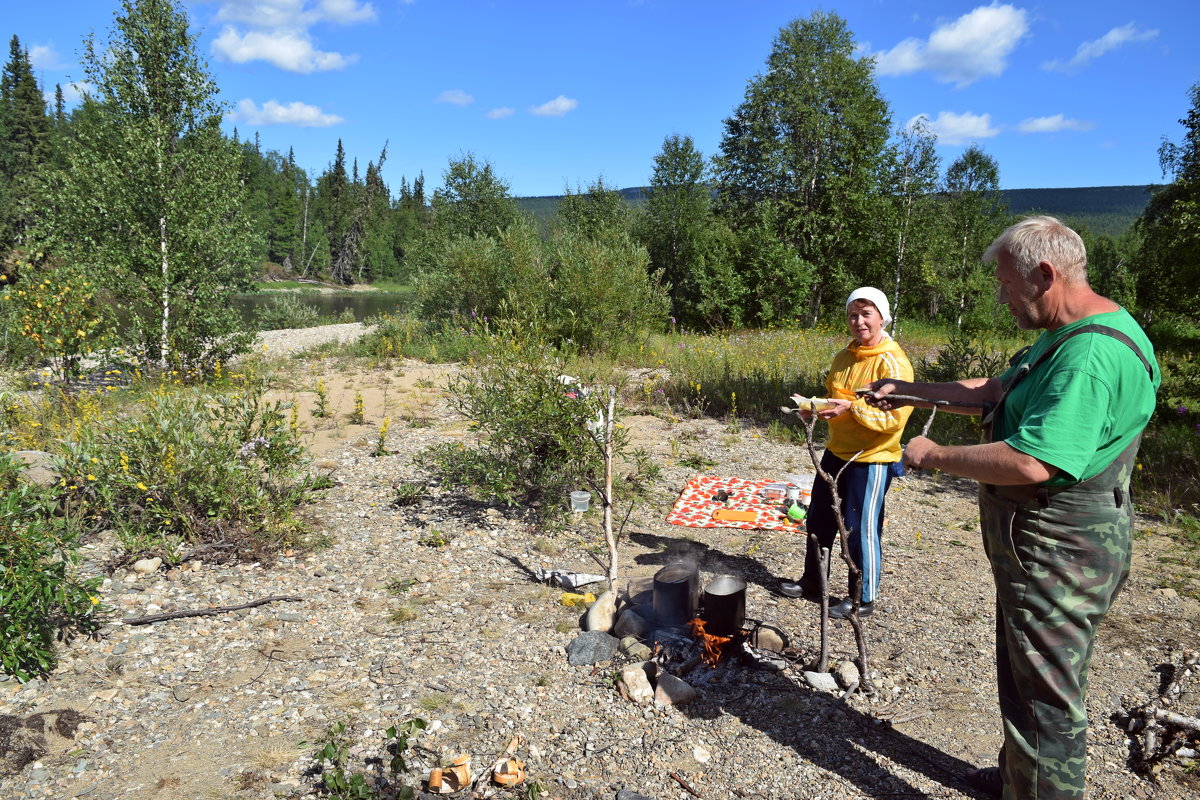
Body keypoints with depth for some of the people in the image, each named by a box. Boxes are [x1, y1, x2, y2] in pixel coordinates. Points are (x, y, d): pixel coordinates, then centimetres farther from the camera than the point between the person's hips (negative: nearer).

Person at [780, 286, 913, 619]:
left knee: (861, 530, 3)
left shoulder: (893, 362, -17)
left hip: (871, 459, -8)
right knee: (819, 519, 17)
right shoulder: (844, 357, 8)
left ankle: (864, 599, 22)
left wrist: (852, 408, -32)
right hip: (836, 452, 8)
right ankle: (813, 581, 36)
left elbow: (895, 418, -22)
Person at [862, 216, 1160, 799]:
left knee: (1043, 698, 5)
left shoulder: (1093, 355, -27)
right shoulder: (1062, 337, 8)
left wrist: (934, 455, -21)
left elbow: (1031, 463, -34)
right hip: (1034, 545, 11)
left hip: (1057, 554, -11)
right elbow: (992, 392, 18)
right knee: (1024, 679, 26)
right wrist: (908, 392, 13)